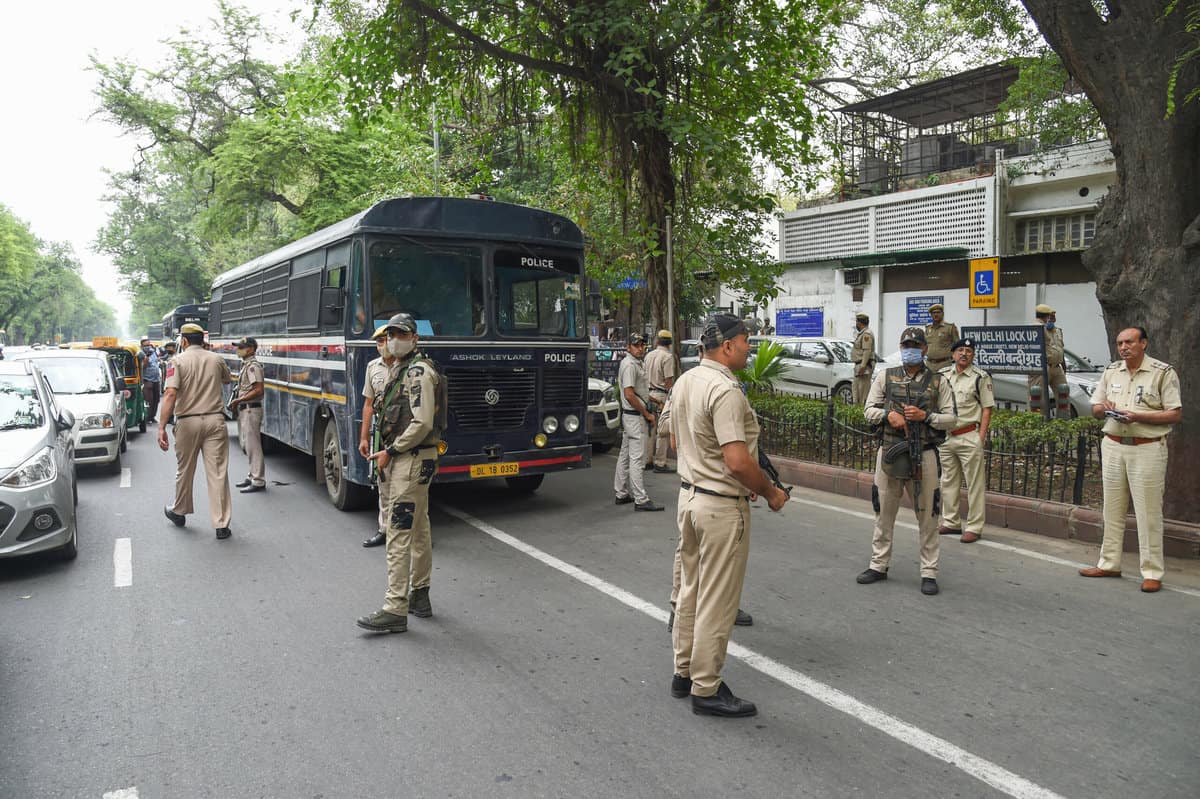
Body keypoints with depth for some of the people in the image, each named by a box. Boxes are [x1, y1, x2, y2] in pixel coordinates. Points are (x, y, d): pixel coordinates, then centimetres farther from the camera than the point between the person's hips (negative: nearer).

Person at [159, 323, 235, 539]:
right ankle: (222, 525, -1)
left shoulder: (177, 361, -5)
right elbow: (228, 380, 27)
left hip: (188, 422, -1)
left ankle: (179, 513, 38)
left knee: (184, 470, 17)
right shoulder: (217, 359, 5)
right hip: (215, 420, 1)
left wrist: (161, 427, -18)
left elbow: (170, 394, -16)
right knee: (218, 472, 0)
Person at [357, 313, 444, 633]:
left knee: (399, 534, -10)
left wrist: (390, 452, -15)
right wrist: (388, 454, 13)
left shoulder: (419, 371, -14)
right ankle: (420, 597, 26)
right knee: (419, 531, 16)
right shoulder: (403, 370, 17)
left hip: (411, 461, -11)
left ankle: (395, 610, -6)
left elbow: (422, 423, -22)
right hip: (410, 460, 11)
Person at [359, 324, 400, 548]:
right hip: (380, 431, 6)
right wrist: (364, 437, 12)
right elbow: (369, 404, 15)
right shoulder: (373, 367, 12)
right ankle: (385, 529, 24)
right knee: (383, 483, 13)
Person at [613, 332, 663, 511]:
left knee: (625, 455, 14)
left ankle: (622, 494, 23)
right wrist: (647, 414, -16)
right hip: (635, 416, -11)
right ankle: (641, 500, -9)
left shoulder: (637, 363, 16)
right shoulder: (630, 364, -16)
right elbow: (629, 395, -22)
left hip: (629, 415, 11)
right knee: (637, 458, -10)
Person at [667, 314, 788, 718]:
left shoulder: (684, 381, 7)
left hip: (689, 494, 10)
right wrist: (771, 492, -10)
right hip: (722, 506, -9)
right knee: (717, 601, 2)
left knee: (691, 589, 19)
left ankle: (684, 672, 31)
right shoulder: (726, 390, -22)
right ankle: (706, 690, 13)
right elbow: (738, 461, -28)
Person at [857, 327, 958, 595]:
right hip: (889, 452, 2)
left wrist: (925, 416, -14)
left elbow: (952, 419, 2)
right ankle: (879, 565, 22)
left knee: (927, 515, 3)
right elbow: (869, 410, 6)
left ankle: (929, 572, 13)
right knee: (884, 512, 10)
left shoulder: (938, 381, 5)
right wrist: (889, 414, -13)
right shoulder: (886, 376, 8)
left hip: (923, 455, -1)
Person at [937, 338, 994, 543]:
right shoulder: (943, 375, 10)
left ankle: (974, 527, 4)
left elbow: (987, 409, -5)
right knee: (948, 482, 13)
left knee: (975, 484, -2)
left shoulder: (981, 377, -4)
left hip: (969, 437, -5)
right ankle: (951, 523, 24)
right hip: (945, 436, 6)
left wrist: (981, 437, -12)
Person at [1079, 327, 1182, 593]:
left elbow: (1176, 415, -9)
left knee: (1148, 513, -2)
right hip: (1113, 446, 5)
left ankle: (1152, 573, 7)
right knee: (1112, 510, 11)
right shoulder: (1111, 371, 10)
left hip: (1147, 449, -5)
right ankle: (1109, 563, 21)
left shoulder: (1163, 372, -5)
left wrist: (1138, 416, -20)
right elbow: (1095, 409, 16)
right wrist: (1104, 408, -7)